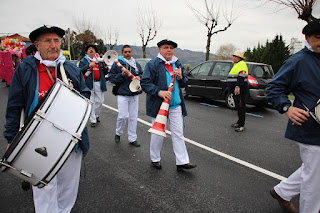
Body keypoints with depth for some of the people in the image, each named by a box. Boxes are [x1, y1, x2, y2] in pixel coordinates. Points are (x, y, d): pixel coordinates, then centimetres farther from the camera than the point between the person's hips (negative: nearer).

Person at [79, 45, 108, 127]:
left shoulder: (100, 60, 16)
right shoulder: (83, 61, 7)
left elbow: (105, 72, 11)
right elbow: (80, 70, -8)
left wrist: (105, 66, -7)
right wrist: (89, 65, -18)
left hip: (99, 84, 3)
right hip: (89, 84, -3)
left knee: (100, 101, 8)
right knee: (91, 102, -1)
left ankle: (96, 115, 31)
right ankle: (93, 120, 9)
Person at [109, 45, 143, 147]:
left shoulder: (136, 64, 13)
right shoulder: (117, 64, 1)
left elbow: (142, 74, 18)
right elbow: (111, 77, -3)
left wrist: (139, 77, -4)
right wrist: (122, 75, -18)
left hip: (134, 94, 4)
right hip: (122, 94, -4)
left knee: (133, 117, 7)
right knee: (123, 116, -10)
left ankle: (132, 138, 19)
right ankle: (118, 133, 20)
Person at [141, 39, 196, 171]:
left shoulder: (177, 64, 12)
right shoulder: (152, 64, -6)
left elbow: (184, 84, 17)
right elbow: (145, 83, -12)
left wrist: (181, 77, -6)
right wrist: (159, 92, -24)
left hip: (176, 105, 5)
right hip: (159, 105, -5)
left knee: (178, 134, 6)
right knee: (158, 134, 7)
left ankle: (182, 162, 14)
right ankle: (155, 159, 27)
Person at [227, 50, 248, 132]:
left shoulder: (242, 65, -12)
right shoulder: (236, 65, 21)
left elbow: (241, 77, -25)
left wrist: (237, 86, -33)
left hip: (240, 91, -11)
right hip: (235, 91, 11)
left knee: (241, 107, -8)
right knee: (238, 107, 16)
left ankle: (241, 125, -5)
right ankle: (239, 122, 27)